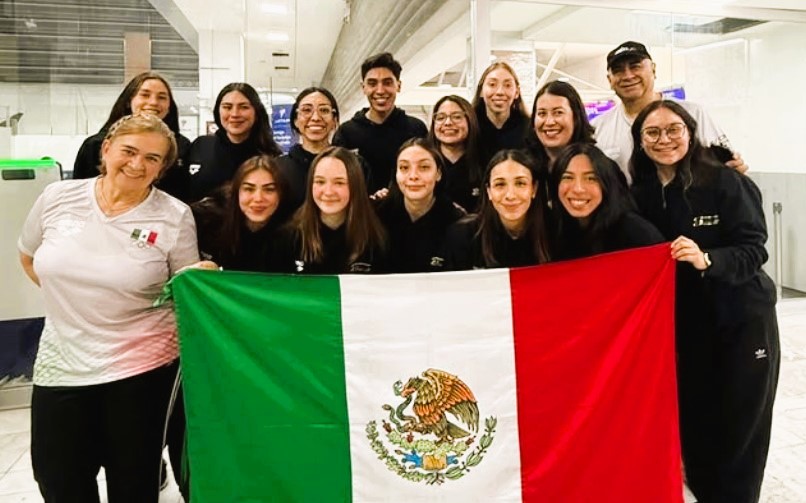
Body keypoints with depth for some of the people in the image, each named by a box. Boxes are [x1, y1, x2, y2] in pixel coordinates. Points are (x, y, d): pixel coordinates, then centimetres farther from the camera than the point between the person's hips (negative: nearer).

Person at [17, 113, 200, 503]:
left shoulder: (174, 216, -11)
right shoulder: (58, 197, -3)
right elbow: (29, 258, 15)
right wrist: (70, 299, 10)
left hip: (142, 368, -3)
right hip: (61, 365, 4)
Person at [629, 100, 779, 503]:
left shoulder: (726, 183, -13)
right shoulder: (640, 194, 0)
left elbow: (753, 251, -17)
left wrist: (706, 259, -33)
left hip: (742, 322, -3)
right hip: (683, 325, 3)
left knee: (739, 430, 8)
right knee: (692, 422, 12)